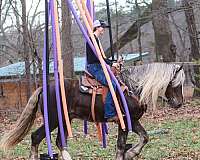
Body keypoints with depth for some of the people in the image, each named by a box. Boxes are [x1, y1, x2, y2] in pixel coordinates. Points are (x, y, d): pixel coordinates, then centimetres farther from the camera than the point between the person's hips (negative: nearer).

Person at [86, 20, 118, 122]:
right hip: (94, 68, -11)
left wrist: (115, 62, 11)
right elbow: (97, 57, -19)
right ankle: (110, 114, -27)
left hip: (98, 67, 11)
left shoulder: (96, 39, 20)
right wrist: (111, 64, -17)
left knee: (116, 82, 6)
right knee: (112, 84, -24)